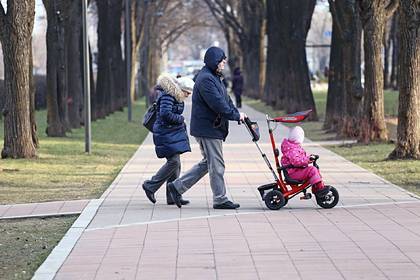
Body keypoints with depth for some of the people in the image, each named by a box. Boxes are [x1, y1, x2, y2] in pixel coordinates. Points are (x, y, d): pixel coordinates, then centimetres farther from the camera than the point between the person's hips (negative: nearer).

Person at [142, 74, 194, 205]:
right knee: (173, 161, -15)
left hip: (174, 134, 10)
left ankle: (173, 196, 10)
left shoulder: (176, 96, 16)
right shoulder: (167, 96, -15)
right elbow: (165, 114, -26)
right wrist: (180, 119, -12)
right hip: (166, 134, -10)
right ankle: (150, 186, -3)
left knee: (176, 164, 7)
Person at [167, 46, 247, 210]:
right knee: (216, 165, -3)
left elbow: (225, 99, 17)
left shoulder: (213, 77, 17)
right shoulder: (206, 79, -17)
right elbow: (218, 104, -24)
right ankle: (220, 199, 6)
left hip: (212, 127, 11)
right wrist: (236, 116, -17)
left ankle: (177, 186, 17)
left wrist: (237, 113, 1)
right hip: (208, 128, -11)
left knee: (208, 163, 15)